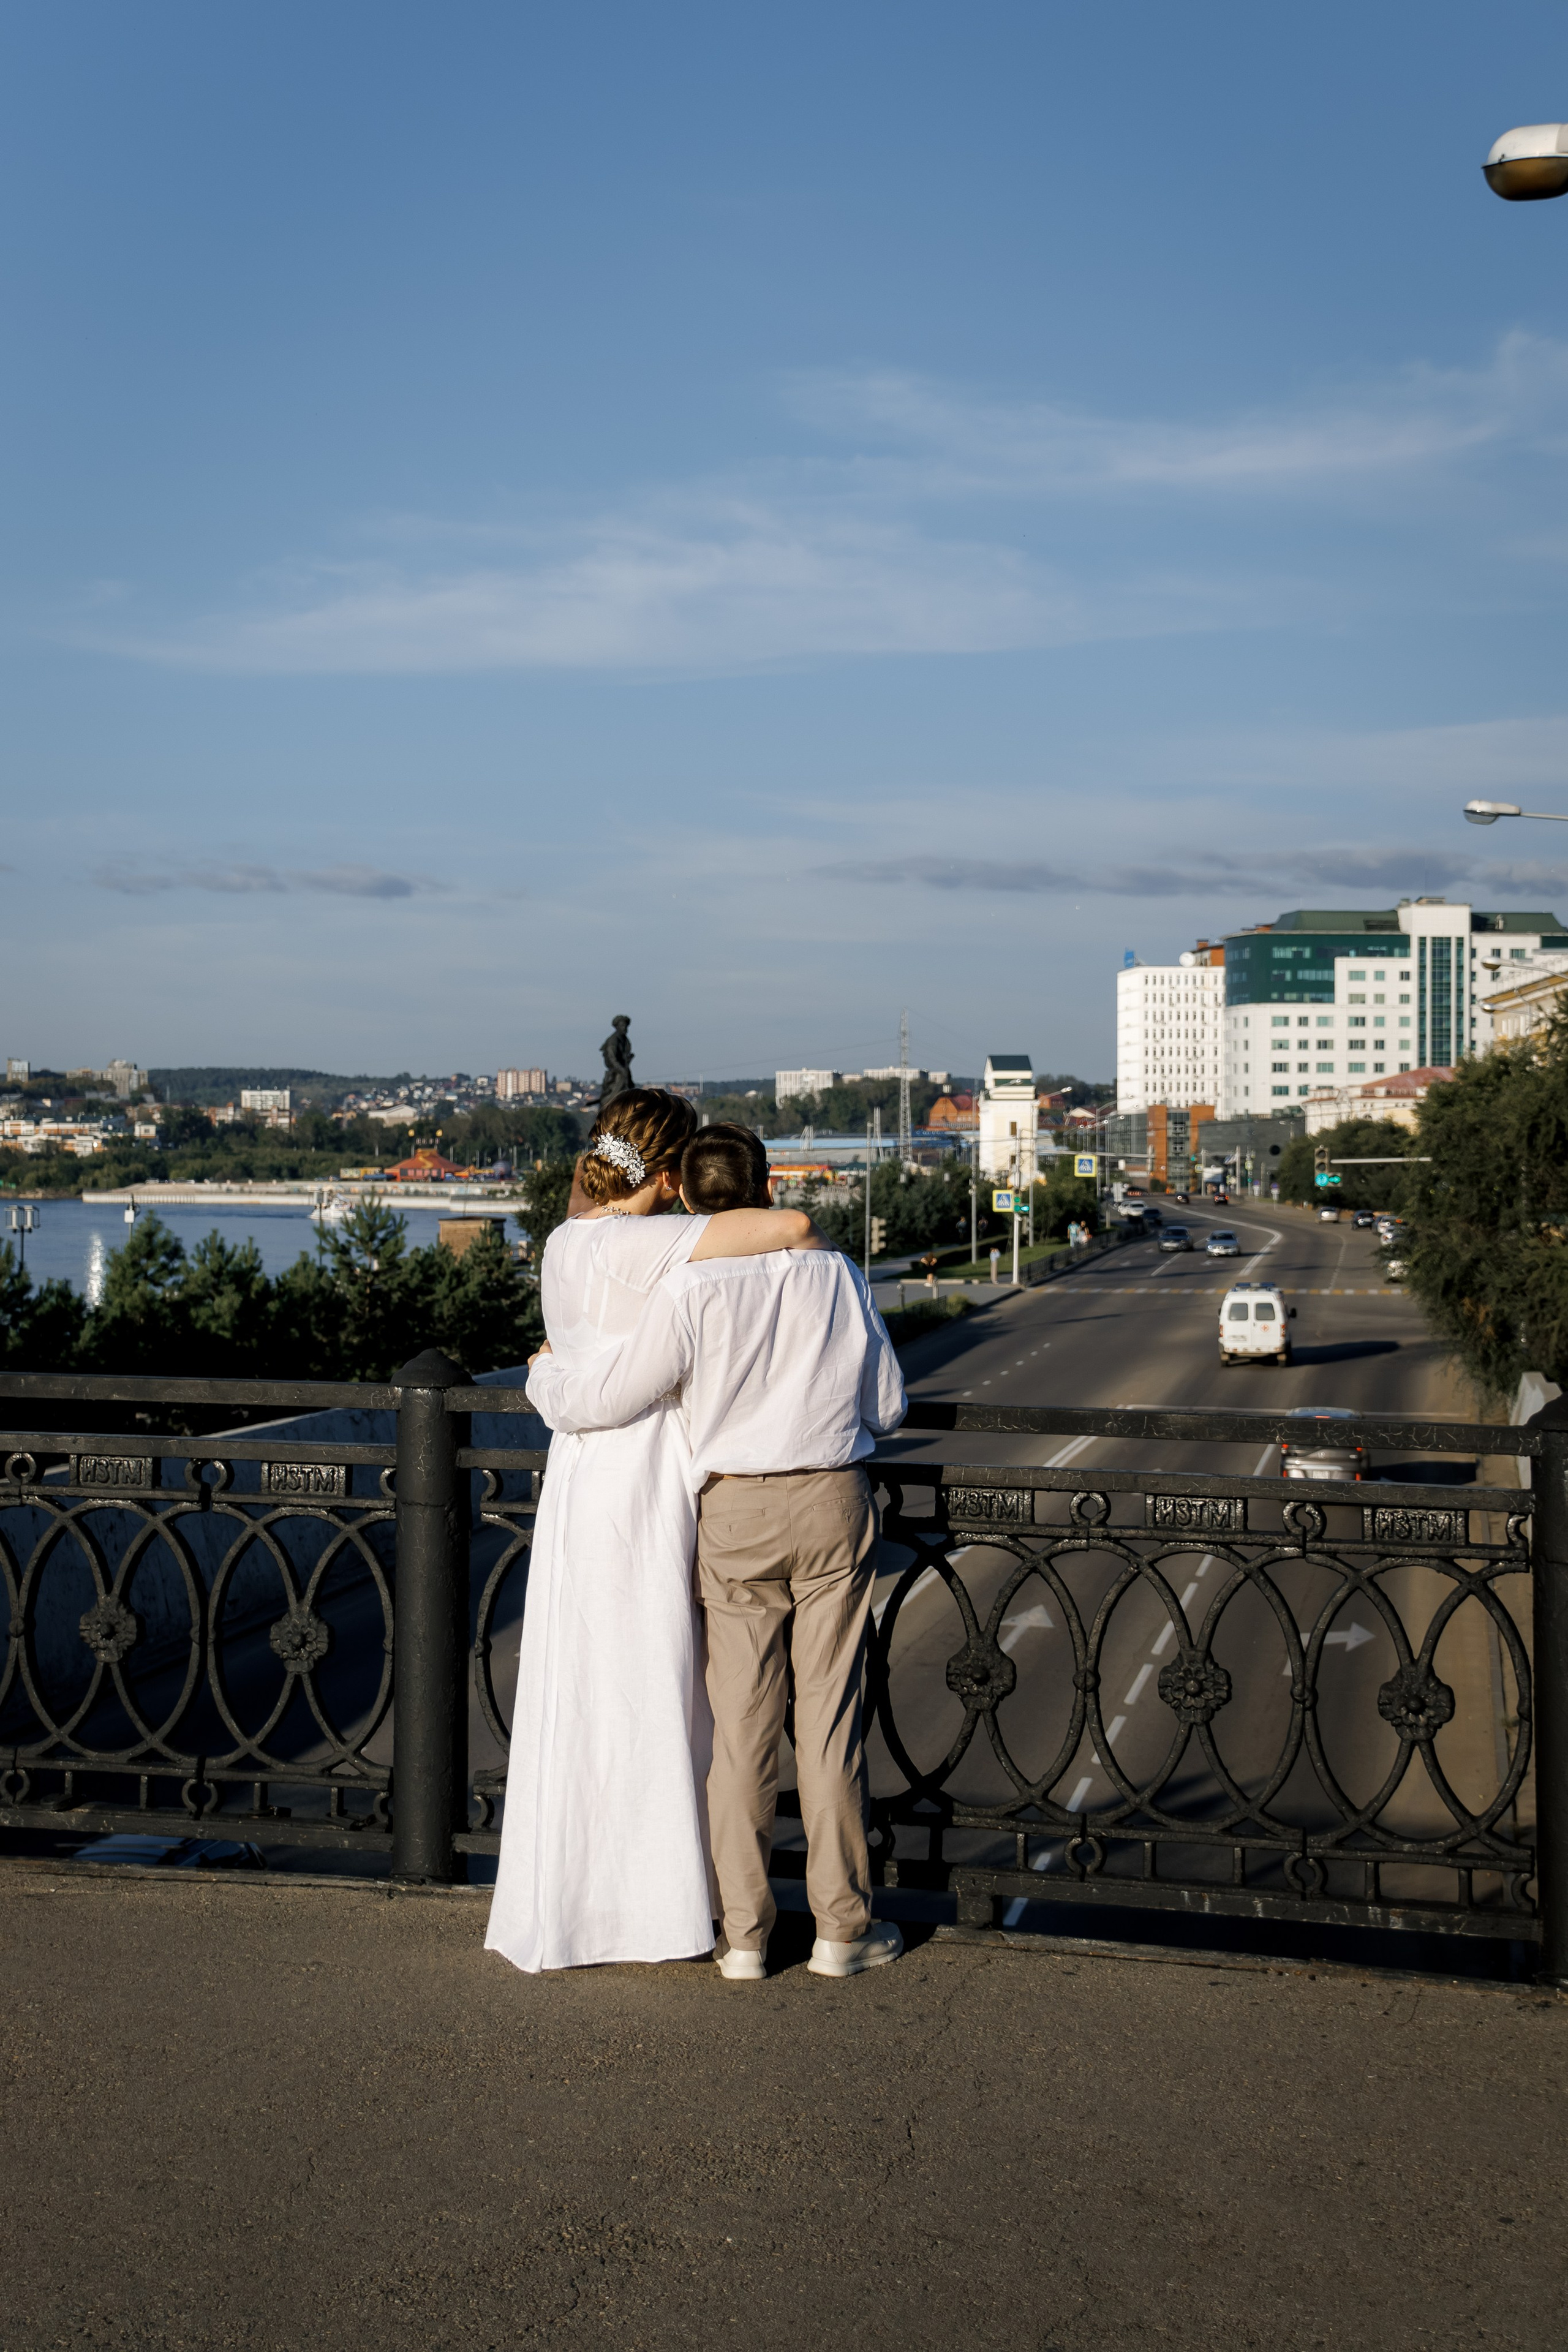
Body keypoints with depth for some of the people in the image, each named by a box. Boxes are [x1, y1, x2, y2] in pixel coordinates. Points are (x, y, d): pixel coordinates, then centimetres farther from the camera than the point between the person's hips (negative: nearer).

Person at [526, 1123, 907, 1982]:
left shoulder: (689, 1288, -10)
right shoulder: (834, 1273, 0)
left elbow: (603, 1401, -6)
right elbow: (885, 1406, 7)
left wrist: (545, 1372, 15)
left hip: (734, 1511, -1)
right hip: (833, 1501, 1)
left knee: (741, 1721, 7)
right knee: (829, 1715, 7)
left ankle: (744, 1933, 13)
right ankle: (842, 1926, 14)